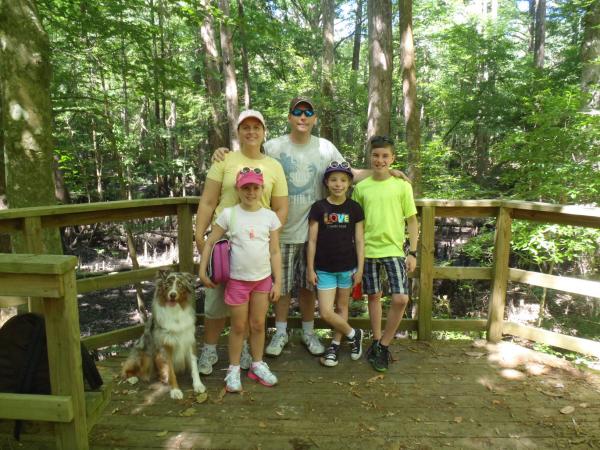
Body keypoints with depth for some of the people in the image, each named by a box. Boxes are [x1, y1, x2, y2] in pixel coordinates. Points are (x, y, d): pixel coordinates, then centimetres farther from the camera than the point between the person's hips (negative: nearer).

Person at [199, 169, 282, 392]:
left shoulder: (270, 216, -2)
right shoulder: (229, 214, -8)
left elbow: (275, 252, 1)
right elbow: (210, 242, -2)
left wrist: (277, 282, -1)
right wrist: (203, 271, -7)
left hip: (263, 279, 2)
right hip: (237, 279, -2)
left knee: (258, 325, 13)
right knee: (238, 326, 10)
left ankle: (257, 365, 31)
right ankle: (234, 369, 26)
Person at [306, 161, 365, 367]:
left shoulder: (354, 208, -2)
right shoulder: (319, 207, -5)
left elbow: (359, 240, 1)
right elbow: (312, 240, -3)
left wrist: (360, 268, -2)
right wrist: (310, 269, -4)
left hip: (347, 267, 1)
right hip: (324, 268, -1)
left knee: (342, 307, 13)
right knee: (326, 312, -3)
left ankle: (335, 344, 31)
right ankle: (353, 334, 20)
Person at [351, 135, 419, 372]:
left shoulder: (402, 185, -1)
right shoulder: (361, 187, 3)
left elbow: (412, 221, 2)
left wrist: (413, 252, -3)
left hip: (394, 249, -1)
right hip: (368, 249, 2)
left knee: (401, 298, -10)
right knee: (373, 296, 10)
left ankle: (383, 345, 10)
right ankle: (377, 342, 27)